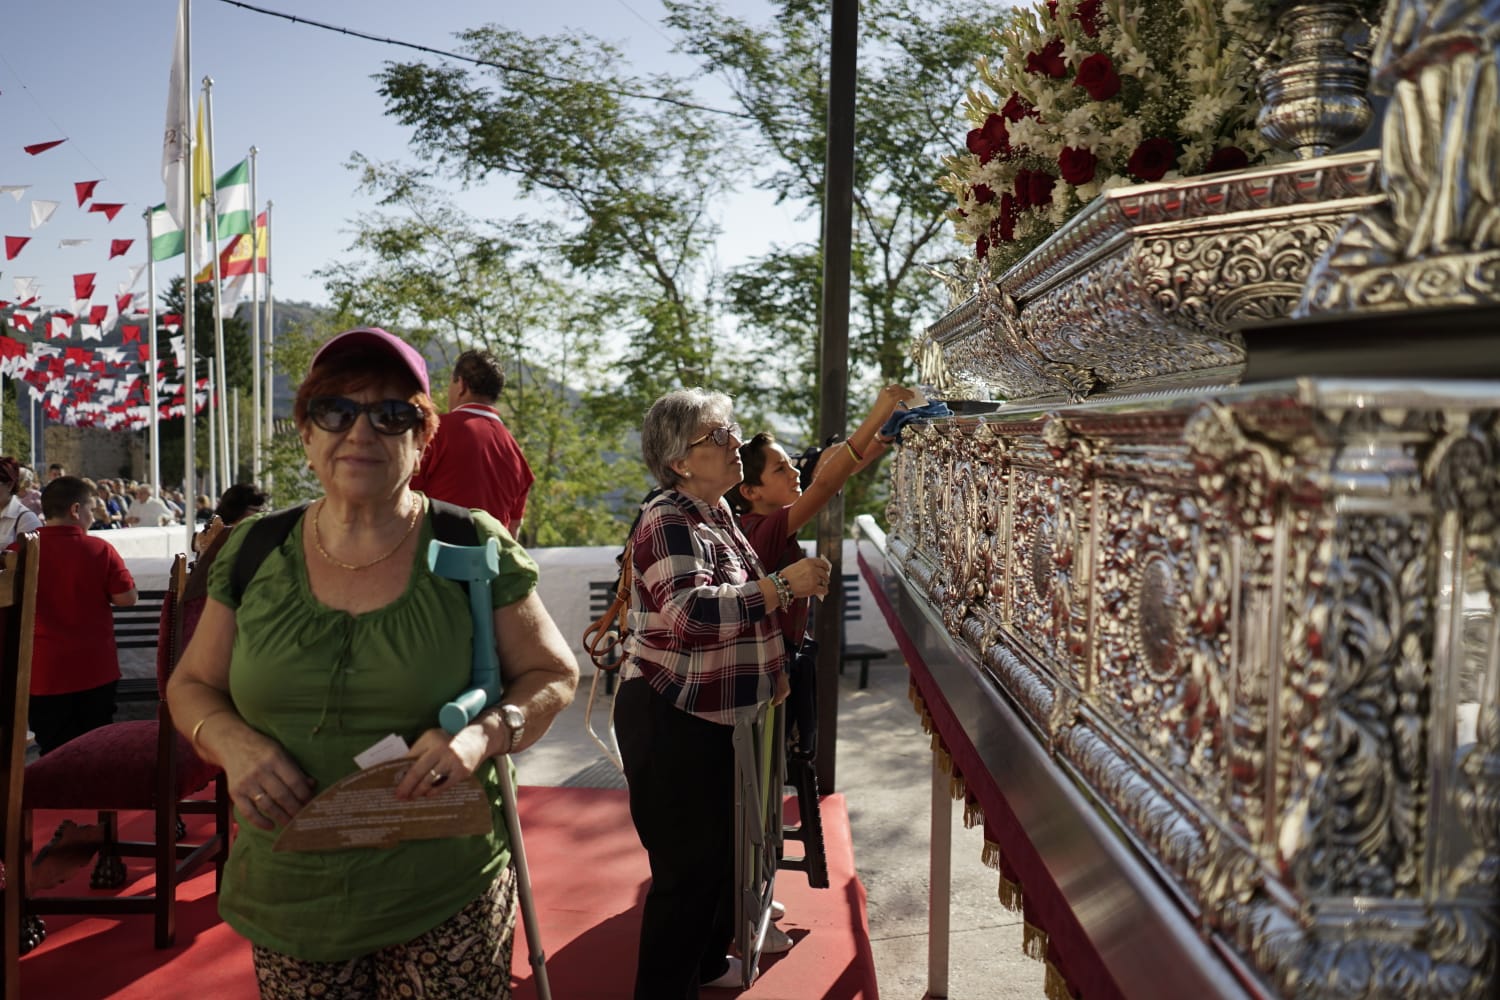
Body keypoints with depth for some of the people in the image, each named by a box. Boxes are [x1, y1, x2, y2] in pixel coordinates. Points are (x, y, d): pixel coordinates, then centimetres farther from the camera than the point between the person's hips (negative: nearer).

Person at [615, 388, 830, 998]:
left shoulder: (717, 513, 11)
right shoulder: (668, 522, -19)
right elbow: (693, 613, -34)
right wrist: (783, 586, -30)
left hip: (716, 717, 10)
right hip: (670, 722, -10)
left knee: (721, 850, 22)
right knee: (688, 867, 0)